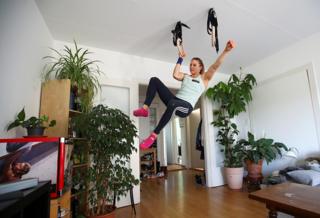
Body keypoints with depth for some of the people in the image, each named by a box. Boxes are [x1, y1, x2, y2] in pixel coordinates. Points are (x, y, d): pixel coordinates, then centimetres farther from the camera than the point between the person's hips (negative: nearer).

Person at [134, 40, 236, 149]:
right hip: (175, 100, 5)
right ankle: (145, 108, -21)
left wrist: (225, 51, -14)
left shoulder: (204, 78, 13)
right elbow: (175, 75, 2)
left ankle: (154, 135, -37)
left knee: (172, 104, -45)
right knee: (154, 80, -7)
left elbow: (215, 66, -2)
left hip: (186, 106, -5)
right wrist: (180, 58, 10)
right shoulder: (185, 76, 24)